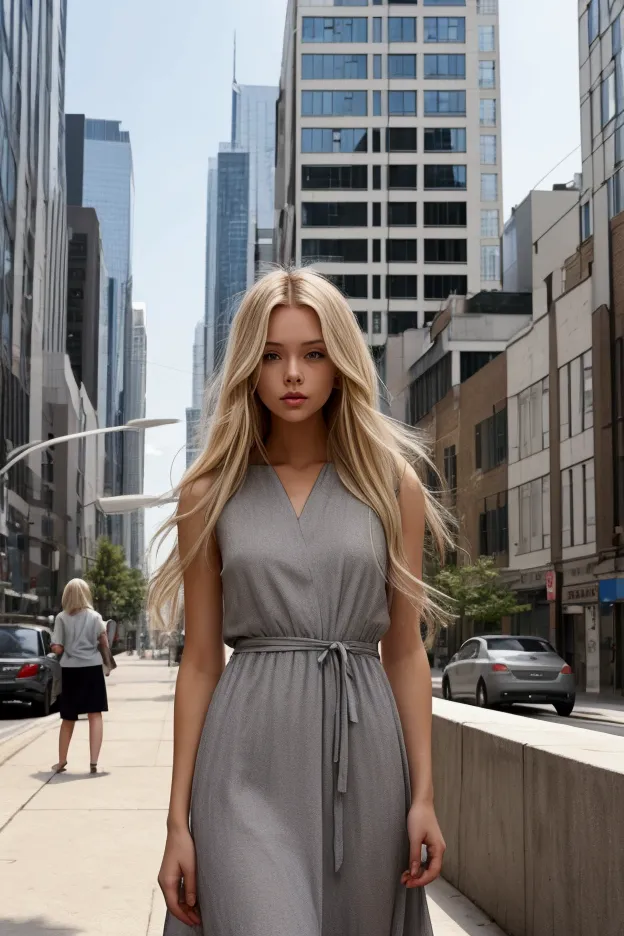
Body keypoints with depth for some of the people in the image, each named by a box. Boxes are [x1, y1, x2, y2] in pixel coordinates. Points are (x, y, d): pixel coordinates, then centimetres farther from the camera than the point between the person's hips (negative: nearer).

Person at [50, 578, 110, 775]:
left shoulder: (62, 618, -2)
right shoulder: (94, 616, -1)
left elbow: (57, 648, -6)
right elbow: (104, 645, -3)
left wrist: (53, 646, 15)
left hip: (70, 670, 1)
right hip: (92, 668, -1)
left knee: (68, 718, 14)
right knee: (95, 715, -1)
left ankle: (61, 762, 23)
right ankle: (94, 762, -10)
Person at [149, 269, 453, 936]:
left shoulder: (392, 485, 6)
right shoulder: (211, 493, 5)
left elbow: (405, 650, 7)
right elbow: (200, 662, 5)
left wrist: (423, 795, 1)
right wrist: (178, 819, 2)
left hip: (362, 761, 2)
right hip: (250, 763, -1)